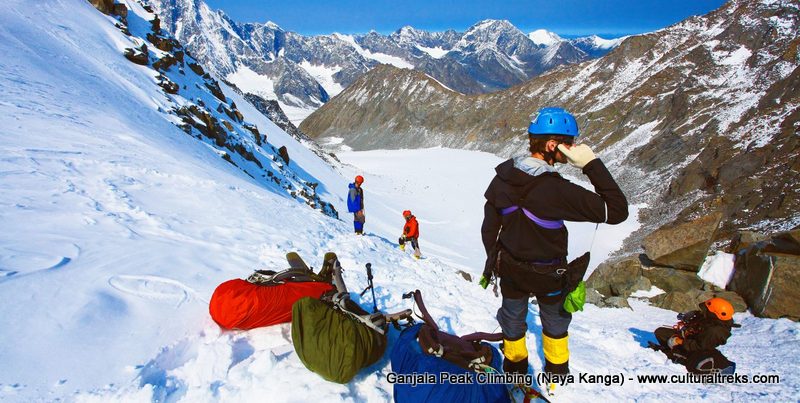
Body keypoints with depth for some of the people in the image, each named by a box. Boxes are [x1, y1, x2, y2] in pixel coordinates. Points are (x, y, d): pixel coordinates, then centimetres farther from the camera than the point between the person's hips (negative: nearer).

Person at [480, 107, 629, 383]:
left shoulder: (502, 177, -16)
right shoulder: (557, 190, -33)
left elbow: (489, 227, -6)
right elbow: (617, 211, -26)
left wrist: (493, 259, 11)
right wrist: (592, 164, -25)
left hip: (509, 267, 4)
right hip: (547, 274, -3)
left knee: (512, 317, 26)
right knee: (555, 320, 26)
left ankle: (514, 364, 49)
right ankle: (556, 369, 49)